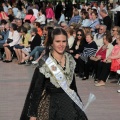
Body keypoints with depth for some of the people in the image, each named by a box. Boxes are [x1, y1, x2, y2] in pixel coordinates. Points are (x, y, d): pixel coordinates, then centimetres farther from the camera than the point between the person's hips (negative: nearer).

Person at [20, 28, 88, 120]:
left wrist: (78, 102, 17)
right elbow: (37, 88, -11)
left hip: (69, 103, 5)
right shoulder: (45, 62, -13)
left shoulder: (70, 59, 2)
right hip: (50, 104, -4)